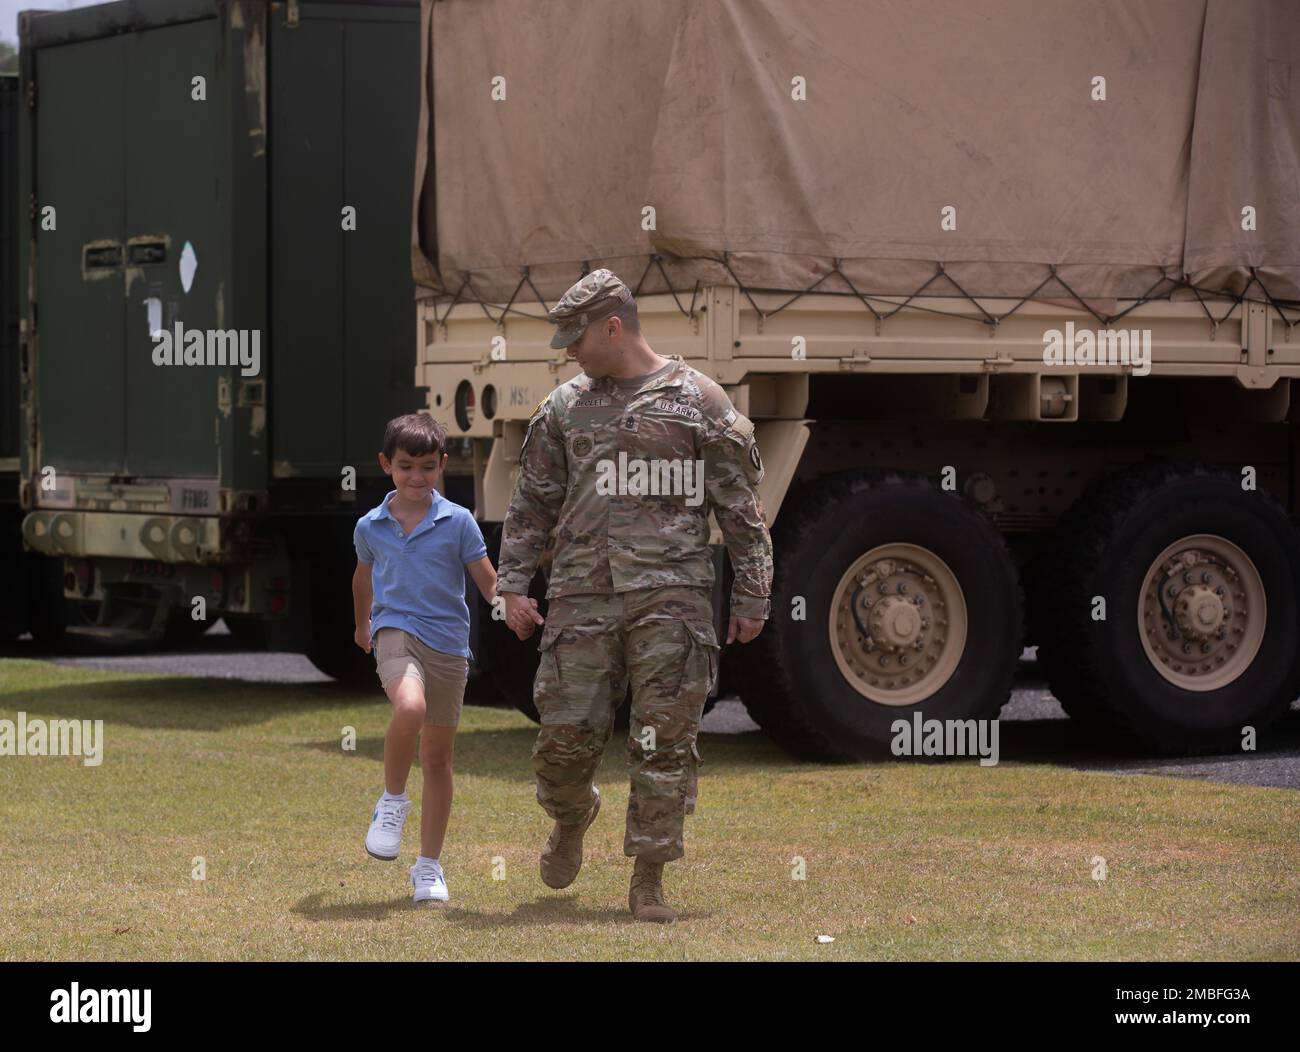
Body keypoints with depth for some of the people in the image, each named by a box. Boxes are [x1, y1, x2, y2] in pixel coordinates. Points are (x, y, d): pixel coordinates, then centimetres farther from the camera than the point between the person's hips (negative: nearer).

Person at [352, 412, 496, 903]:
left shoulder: (458, 522, -1)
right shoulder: (370, 527, 4)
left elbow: (489, 582, 1)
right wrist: (362, 625, 36)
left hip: (448, 642, 1)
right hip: (396, 631, -1)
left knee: (438, 755, 7)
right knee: (410, 707, -33)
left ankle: (429, 866, 17)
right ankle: (393, 801, -8)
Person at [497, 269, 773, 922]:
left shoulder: (697, 401, 3)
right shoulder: (565, 408, 14)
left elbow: (741, 507, 5)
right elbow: (532, 502, 17)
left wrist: (752, 598, 2)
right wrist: (512, 584, 8)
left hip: (671, 597, -3)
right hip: (583, 597, 3)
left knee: (663, 742, -5)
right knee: (566, 736, -1)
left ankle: (648, 881, 3)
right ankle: (571, 819, 31)